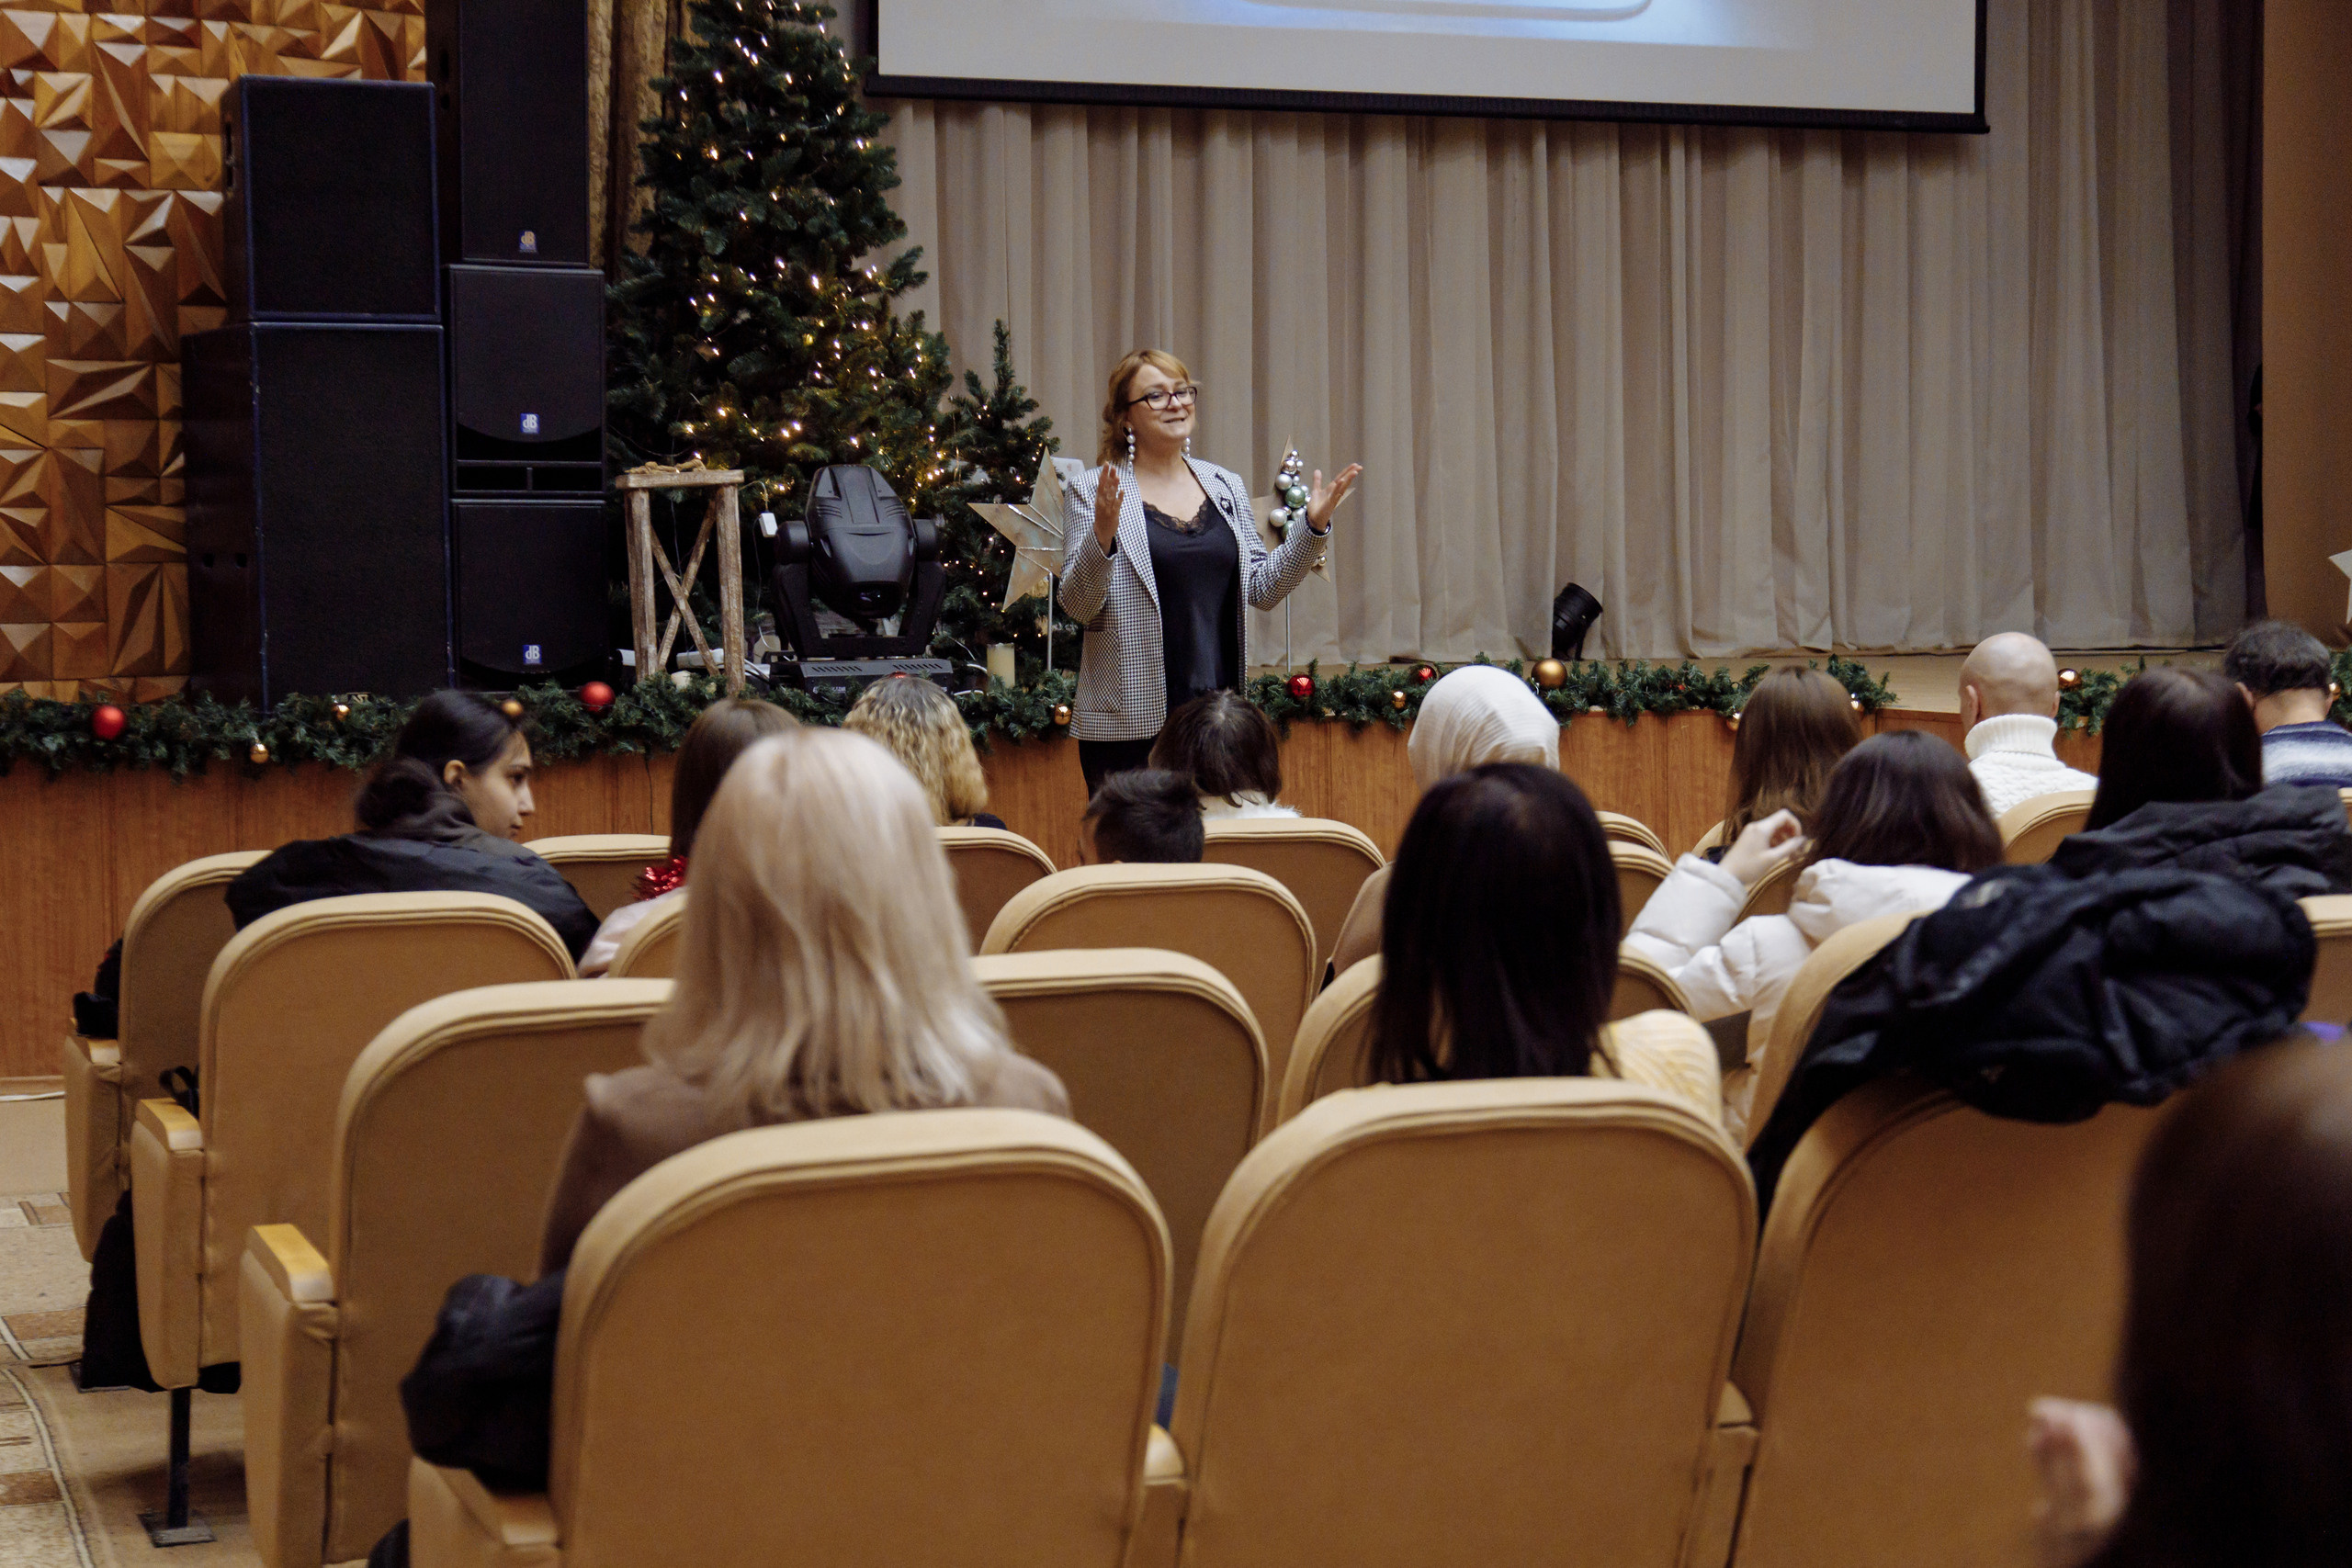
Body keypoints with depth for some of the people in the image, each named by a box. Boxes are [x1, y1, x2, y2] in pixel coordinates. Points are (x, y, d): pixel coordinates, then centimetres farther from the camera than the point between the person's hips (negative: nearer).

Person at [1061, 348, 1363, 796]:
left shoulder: (1226, 487, 13)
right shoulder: (1093, 495, -1)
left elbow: (1262, 588, 13)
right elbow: (1077, 605, -7)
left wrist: (1314, 527, 2)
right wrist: (1102, 536, -24)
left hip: (1219, 711, 4)